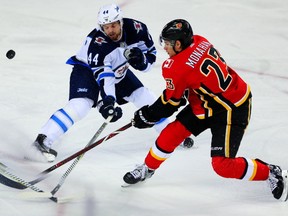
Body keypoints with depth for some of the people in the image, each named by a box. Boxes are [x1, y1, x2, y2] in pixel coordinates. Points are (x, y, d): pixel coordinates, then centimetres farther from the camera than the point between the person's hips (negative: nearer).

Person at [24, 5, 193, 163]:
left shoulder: (136, 29, -23)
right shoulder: (96, 42, -35)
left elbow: (150, 55, -11)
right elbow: (103, 76, -39)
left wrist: (140, 58, -33)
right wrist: (107, 101, -50)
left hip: (118, 71, 6)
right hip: (87, 69, -6)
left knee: (145, 97, 4)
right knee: (79, 106, -27)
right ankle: (42, 142, -30)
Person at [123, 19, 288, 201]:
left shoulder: (178, 68, -27)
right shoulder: (199, 41, -5)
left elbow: (170, 102, -13)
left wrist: (148, 116, 2)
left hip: (232, 109, -10)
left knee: (222, 164, -12)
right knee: (172, 133, 8)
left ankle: (271, 173, 4)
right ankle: (147, 169, 26)